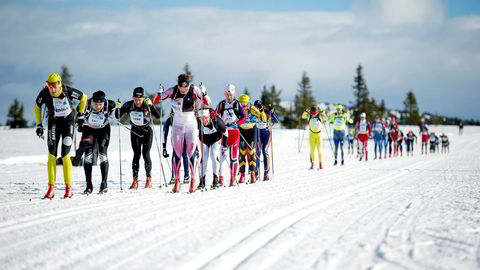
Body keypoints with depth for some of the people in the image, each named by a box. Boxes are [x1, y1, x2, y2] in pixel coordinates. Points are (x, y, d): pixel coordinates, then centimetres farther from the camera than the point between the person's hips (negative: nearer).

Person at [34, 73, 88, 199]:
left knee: (65, 155, -9)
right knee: (52, 154, -8)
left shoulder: (68, 91, -24)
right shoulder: (44, 93, -18)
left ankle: (69, 188, -2)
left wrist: (81, 115, 2)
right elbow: (37, 106, 2)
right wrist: (39, 125, 0)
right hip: (54, 121, 2)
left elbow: (83, 97, -4)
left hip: (68, 120, -2)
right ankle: (51, 188, -6)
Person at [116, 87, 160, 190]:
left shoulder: (148, 104, -18)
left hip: (147, 131, -2)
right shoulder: (129, 105, -14)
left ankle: (149, 179, 5)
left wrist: (150, 107, -37)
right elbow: (118, 116, -8)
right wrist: (118, 109, -26)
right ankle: (135, 180, -4)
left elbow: (158, 116, -27)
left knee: (145, 154, -8)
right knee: (136, 155, -6)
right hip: (135, 131, 2)